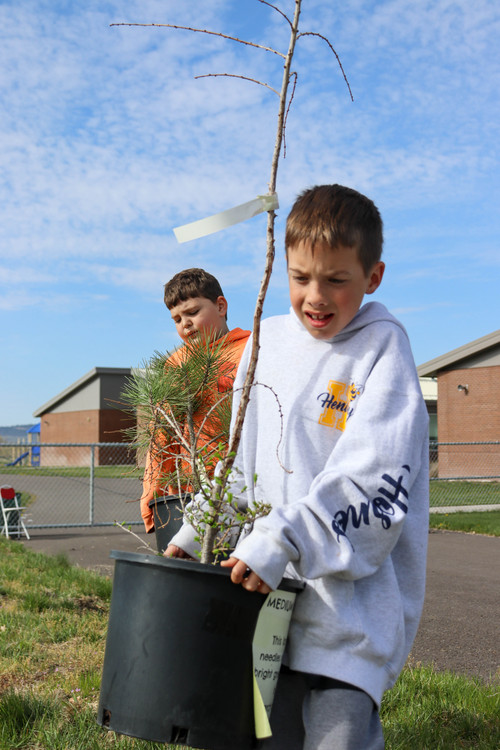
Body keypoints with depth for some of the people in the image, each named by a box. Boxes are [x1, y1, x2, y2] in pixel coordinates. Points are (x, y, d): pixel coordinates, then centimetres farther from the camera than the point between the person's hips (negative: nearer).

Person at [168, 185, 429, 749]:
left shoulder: (382, 346, -6)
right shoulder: (268, 339, 10)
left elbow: (374, 480, -17)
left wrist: (280, 540, -24)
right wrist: (195, 532, 13)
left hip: (351, 601, -5)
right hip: (269, 593, 5)